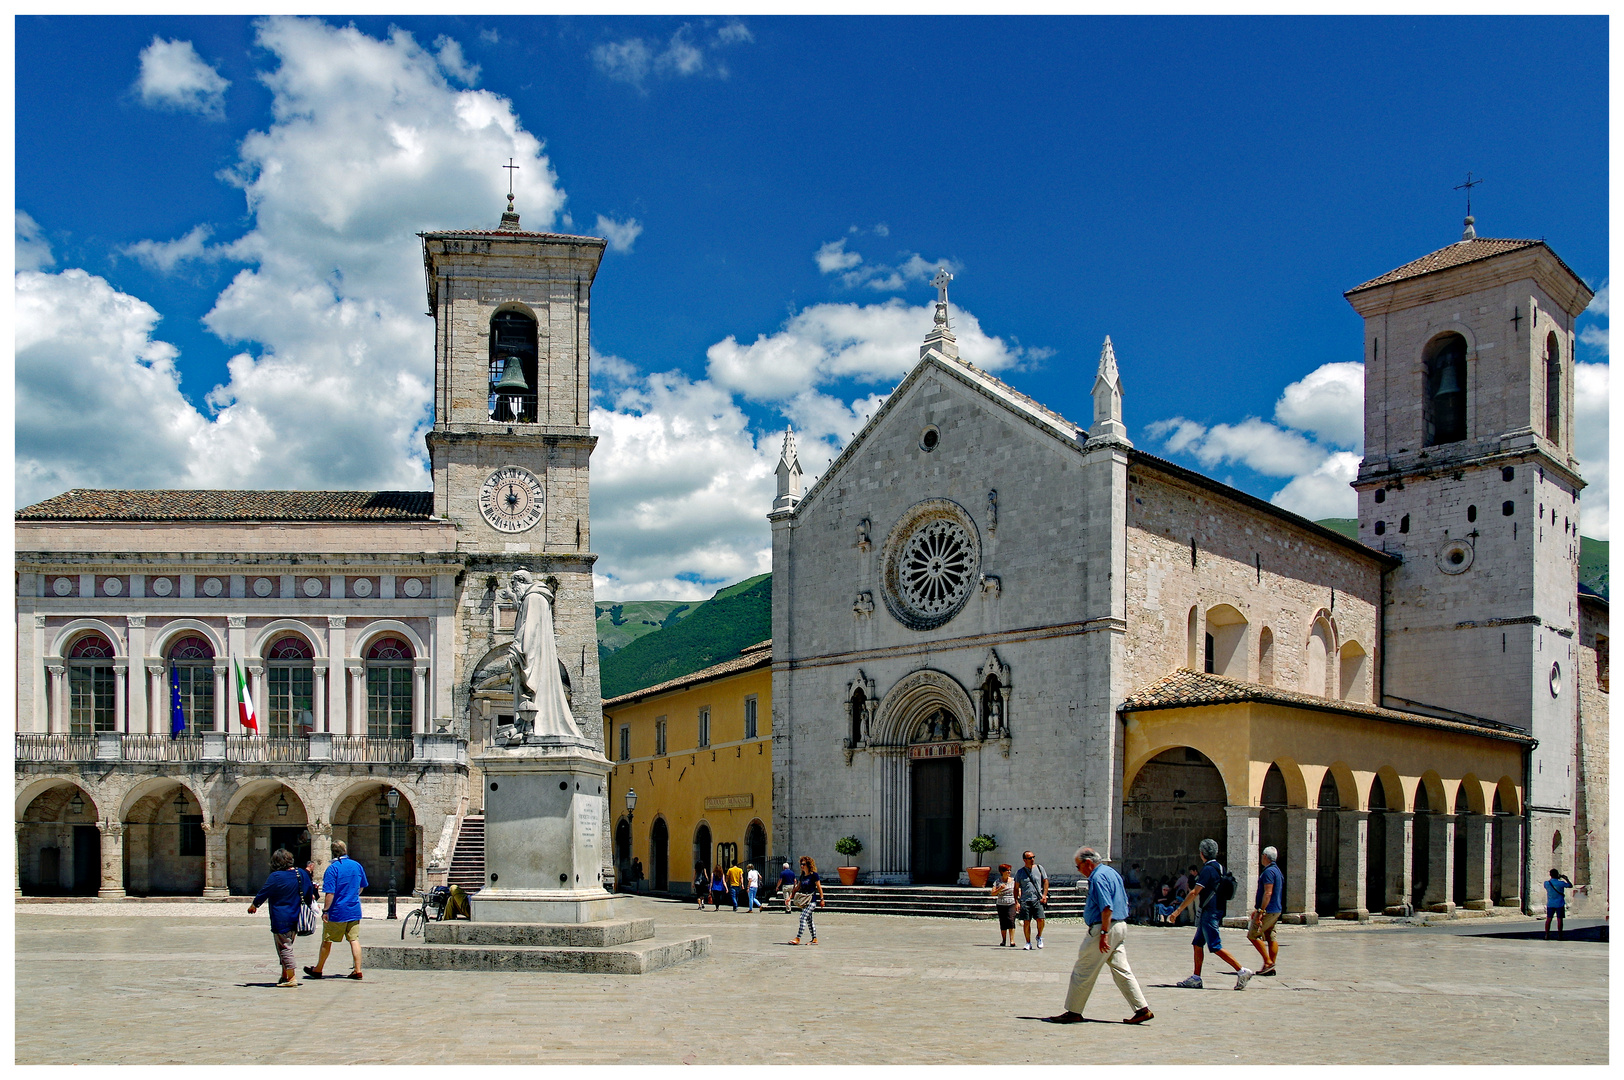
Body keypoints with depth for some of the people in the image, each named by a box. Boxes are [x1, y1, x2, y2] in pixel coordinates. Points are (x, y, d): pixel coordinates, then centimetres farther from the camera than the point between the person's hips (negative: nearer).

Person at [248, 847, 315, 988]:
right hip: (296, 917, 7)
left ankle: (291, 978, -1)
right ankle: (285, 976, 23)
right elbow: (309, 894, 13)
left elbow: (263, 893, -4)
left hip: (281, 920, -7)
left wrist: (254, 905, 13)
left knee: (284, 947, 0)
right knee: (287, 946, 18)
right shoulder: (302, 874, 3)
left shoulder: (275, 877, -15)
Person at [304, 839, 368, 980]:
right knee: (354, 940, 5)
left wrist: (325, 910, -12)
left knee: (327, 941, 9)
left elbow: (330, 893, -18)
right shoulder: (357, 866, 4)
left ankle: (318, 970, 22)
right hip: (354, 910, 4)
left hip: (337, 912, -4)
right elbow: (361, 887, 17)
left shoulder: (333, 868, -13)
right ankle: (358, 970, -2)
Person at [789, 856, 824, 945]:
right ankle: (815, 939, 18)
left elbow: (819, 887, -6)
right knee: (809, 920, 10)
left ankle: (798, 938, -17)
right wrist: (790, 897, 8)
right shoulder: (802, 876, 12)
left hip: (812, 901, -8)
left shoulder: (814, 875, -8)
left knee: (803, 917, -16)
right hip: (804, 901, 8)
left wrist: (822, 899, -6)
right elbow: (797, 888, 16)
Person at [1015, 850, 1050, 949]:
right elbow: (1016, 888, 9)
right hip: (1025, 900, 0)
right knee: (1026, 922, -2)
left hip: (1038, 900, 0)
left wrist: (1044, 895, 0)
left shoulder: (1039, 868, 9)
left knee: (1040, 919, -12)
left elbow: (1046, 881, 12)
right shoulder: (1020, 872, 7)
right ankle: (1028, 943, 10)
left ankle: (1039, 937, 15)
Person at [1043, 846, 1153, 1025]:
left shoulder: (1098, 877, -14)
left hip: (1104, 928, -10)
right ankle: (1143, 1009, 5)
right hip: (1120, 926, 10)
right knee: (1121, 970, 10)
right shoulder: (1112, 873, 16)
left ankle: (1073, 1012, 4)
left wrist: (1104, 933, -24)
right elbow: (1124, 903, 20)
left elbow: (1107, 908, -23)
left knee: (1082, 972, -2)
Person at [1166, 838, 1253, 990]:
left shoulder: (1208, 869, -16)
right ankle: (1196, 979, 12)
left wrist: (1178, 910, -16)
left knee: (1215, 947, -8)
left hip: (1209, 913, -10)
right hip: (1215, 911, 10)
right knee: (1197, 944, 11)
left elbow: (1194, 893, -20)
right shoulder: (1219, 868, 13)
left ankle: (1242, 971, -10)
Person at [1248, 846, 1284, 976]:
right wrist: (1257, 909, 28)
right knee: (1270, 937, 8)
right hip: (1276, 910, 10)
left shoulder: (1269, 871, -16)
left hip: (1268, 911, -10)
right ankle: (1271, 967, 7)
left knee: (1252, 935, -5)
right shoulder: (1277, 870, 17)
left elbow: (1268, 893, -23)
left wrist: (1260, 912, -24)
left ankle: (1268, 962, -7)